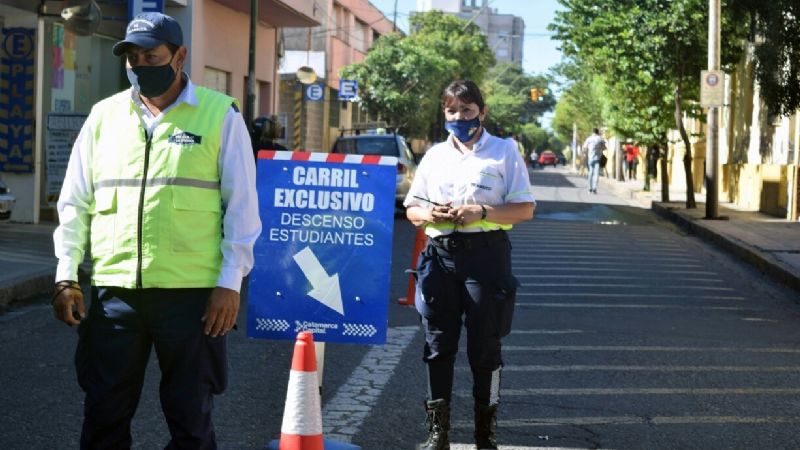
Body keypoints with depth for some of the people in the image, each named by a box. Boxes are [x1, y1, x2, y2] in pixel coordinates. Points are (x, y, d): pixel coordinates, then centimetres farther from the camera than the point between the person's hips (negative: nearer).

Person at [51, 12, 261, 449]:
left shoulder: (219, 114, 1)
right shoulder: (104, 115, 11)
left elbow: (242, 205, 0)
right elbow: (75, 202, 13)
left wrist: (230, 282, -6)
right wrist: (66, 275, 4)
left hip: (192, 293, -3)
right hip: (112, 290, 3)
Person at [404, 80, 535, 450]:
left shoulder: (503, 152, 2)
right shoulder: (435, 155, 13)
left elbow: (525, 209, -3)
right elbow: (411, 208, 16)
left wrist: (481, 212, -17)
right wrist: (428, 214, -7)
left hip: (485, 253, -3)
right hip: (440, 255, 4)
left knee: (484, 345, 2)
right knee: (438, 344, 5)